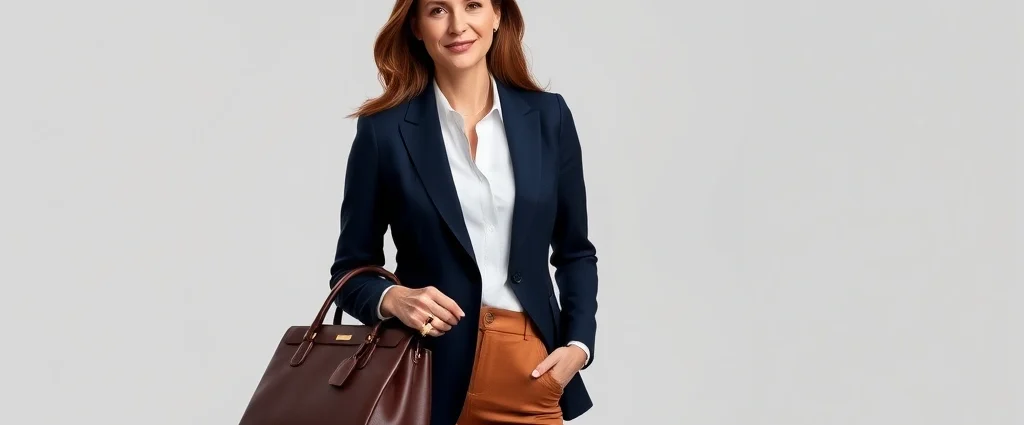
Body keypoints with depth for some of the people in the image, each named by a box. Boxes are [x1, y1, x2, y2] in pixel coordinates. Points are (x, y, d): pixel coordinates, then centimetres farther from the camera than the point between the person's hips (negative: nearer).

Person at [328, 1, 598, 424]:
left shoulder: (547, 115, 3)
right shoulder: (385, 130, -4)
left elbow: (574, 251, 10)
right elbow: (351, 269, 2)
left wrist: (578, 344, -2)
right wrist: (392, 299, -18)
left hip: (533, 372, 2)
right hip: (433, 375, -2)